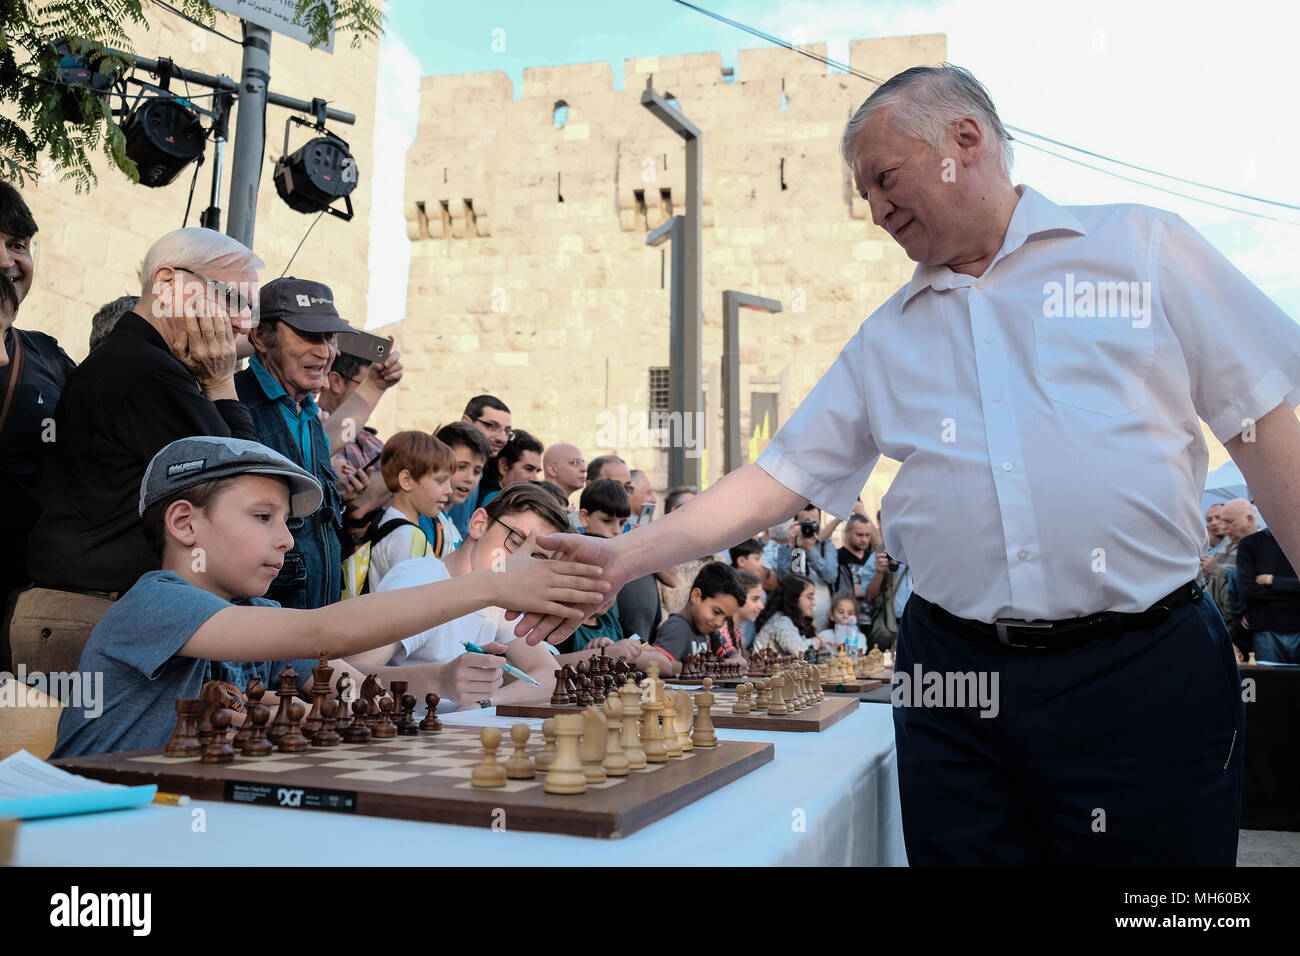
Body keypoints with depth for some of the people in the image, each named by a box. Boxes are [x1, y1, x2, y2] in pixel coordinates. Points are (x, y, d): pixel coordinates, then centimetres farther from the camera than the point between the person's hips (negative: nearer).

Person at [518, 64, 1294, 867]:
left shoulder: (1143, 249, 3)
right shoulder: (887, 340, 12)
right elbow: (781, 477, 8)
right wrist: (625, 557, 0)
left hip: (1144, 673, -2)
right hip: (952, 678, 3)